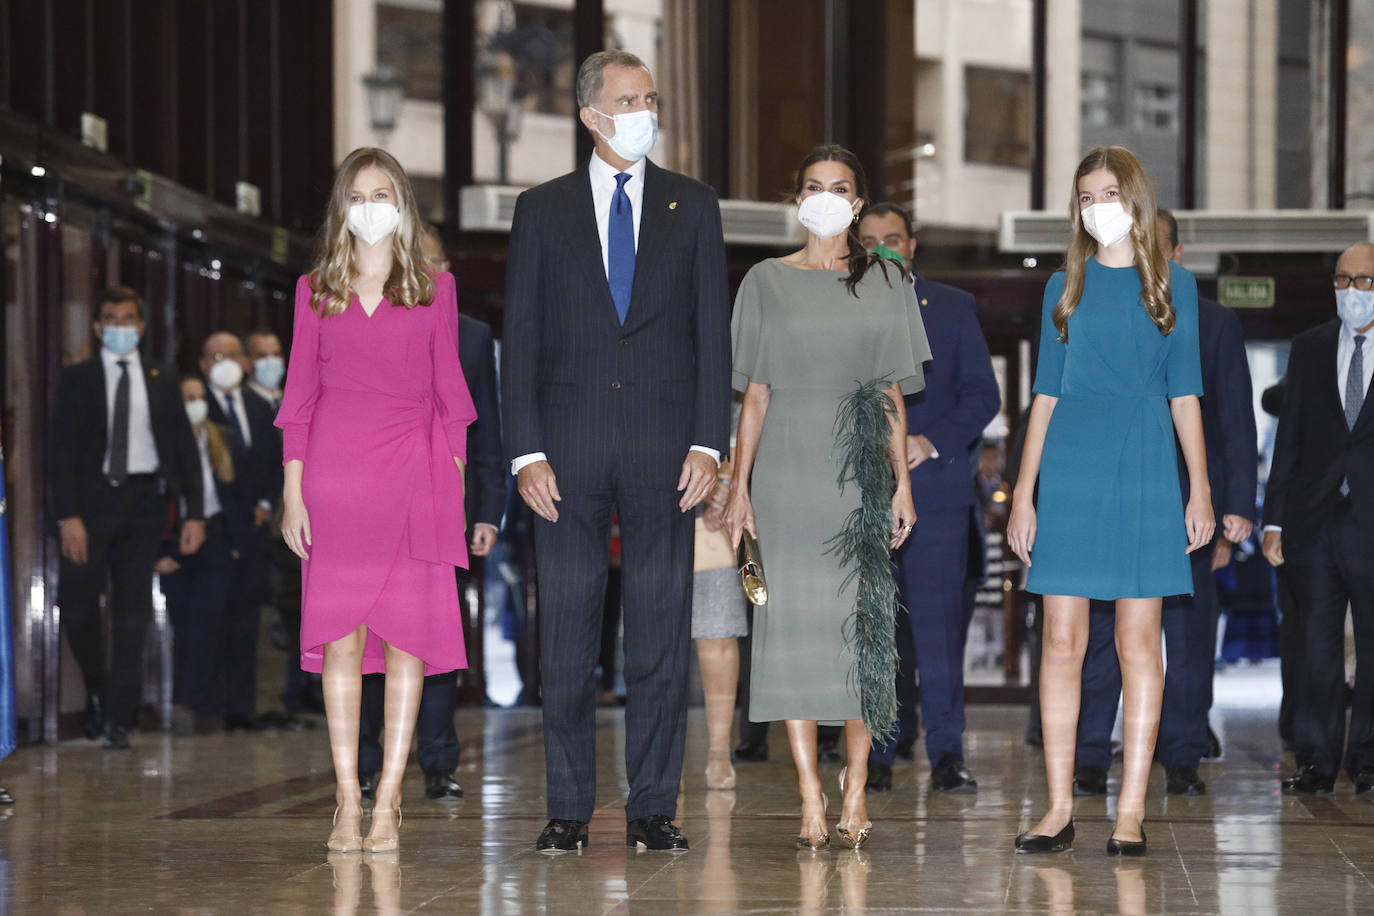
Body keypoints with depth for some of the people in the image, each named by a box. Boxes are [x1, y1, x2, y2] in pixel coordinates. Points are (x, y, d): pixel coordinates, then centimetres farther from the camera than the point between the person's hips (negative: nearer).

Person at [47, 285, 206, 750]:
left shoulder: (161, 382, 10)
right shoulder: (76, 380, 4)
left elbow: (184, 448, 9)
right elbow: (61, 450, -2)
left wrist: (195, 513, -1)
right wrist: (68, 516, -13)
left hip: (144, 500, 1)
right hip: (93, 500, -1)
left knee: (132, 610, -2)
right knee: (77, 604, -2)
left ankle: (119, 717, 2)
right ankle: (98, 692, 22)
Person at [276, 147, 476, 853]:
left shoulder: (434, 290, 9)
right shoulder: (315, 291, 11)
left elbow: (449, 393, 8)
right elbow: (299, 395, 9)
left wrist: (455, 486, 1)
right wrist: (293, 491, 2)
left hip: (412, 476, 0)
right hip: (334, 474, 0)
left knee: (407, 636, -4)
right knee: (340, 637, -3)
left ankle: (388, 803, 0)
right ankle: (347, 803, 0)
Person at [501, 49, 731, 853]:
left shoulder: (693, 206, 9)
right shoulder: (544, 209, 8)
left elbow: (713, 330, 5)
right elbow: (521, 336, 5)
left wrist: (708, 443, -4)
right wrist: (527, 451, -5)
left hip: (662, 448, 0)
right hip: (570, 451, 0)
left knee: (663, 632, 1)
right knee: (568, 635, 2)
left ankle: (654, 807, 7)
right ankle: (569, 809, 9)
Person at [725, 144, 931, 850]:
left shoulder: (885, 281, 10)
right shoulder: (767, 282, 8)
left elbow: (893, 395, 9)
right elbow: (755, 395, 7)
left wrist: (902, 483, 2)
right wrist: (740, 485, 0)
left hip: (861, 468, 0)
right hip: (788, 467, 0)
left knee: (863, 621, -4)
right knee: (796, 621, -5)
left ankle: (854, 795, 1)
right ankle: (812, 799, -4)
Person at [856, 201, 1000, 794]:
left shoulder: (954, 308, 11)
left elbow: (983, 394, 5)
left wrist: (931, 442, -9)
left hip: (936, 485, -1)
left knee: (938, 618, -7)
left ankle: (946, 754, -4)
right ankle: (877, 756, 5)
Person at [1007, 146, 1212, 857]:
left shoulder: (1172, 284, 7)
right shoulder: (1066, 286, 10)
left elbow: (1184, 393, 6)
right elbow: (1046, 391, 9)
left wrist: (1201, 490, 1)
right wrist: (1023, 492, 4)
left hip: (1143, 468, -1)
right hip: (1071, 469, 1)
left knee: (1138, 641, -2)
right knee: (1061, 642, -1)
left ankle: (1131, 812, 1)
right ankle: (1060, 808, 4)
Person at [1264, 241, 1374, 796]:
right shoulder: (1308, 349, 11)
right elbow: (1288, 438, 10)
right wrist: (1274, 520, 5)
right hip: (1315, 521, 2)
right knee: (1316, 643, 4)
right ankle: (1316, 763, 9)